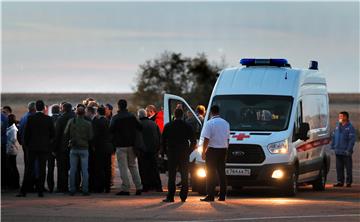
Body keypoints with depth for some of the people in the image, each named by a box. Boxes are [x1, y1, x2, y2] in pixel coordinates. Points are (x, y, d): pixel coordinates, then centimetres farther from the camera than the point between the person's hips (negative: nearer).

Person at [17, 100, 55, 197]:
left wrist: (26, 144, 11)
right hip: (44, 147, 0)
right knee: (42, 169, 3)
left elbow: (26, 133, -3)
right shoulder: (48, 119, -3)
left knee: (29, 169, 2)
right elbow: (53, 134, 2)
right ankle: (40, 191, 1)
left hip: (32, 147, 0)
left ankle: (23, 191, -1)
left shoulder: (31, 118, -6)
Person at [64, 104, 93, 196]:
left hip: (73, 148, 1)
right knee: (84, 170, 2)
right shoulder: (88, 124, -8)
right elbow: (90, 137, -5)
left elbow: (66, 133, -1)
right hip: (84, 148, -1)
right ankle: (85, 190, 0)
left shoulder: (71, 122, -5)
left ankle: (72, 190, 6)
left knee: (72, 170, 7)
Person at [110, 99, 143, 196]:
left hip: (121, 145, -4)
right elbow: (139, 127, 5)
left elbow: (111, 130, -12)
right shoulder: (132, 117, 3)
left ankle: (125, 188, -6)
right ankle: (139, 187, 8)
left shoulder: (115, 118, -9)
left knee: (123, 167, -2)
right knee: (133, 166, 12)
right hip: (132, 144, 4)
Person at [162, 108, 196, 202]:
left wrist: (166, 151, 11)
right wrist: (188, 151, 12)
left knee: (171, 176, 2)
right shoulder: (188, 126, 0)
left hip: (172, 153, 0)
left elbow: (163, 141, 2)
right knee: (184, 176, 7)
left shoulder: (168, 126, -1)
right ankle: (183, 196, 3)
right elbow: (193, 141, 2)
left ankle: (170, 196, -2)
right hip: (184, 154, 1)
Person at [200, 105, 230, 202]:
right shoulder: (225, 123, 9)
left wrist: (203, 152, -7)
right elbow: (227, 139, 13)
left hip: (212, 150, -5)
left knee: (210, 173, -2)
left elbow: (206, 139, -14)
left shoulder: (209, 123, -10)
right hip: (223, 150, 5)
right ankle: (222, 195, 10)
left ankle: (210, 195, -6)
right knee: (221, 173, 10)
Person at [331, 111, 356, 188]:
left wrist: (349, 150, -17)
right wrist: (333, 147, 10)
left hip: (346, 152, -6)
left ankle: (349, 182, 7)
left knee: (348, 167, 1)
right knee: (339, 167, 8)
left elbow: (352, 139, -11)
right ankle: (340, 182, 14)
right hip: (338, 151, 6)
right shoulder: (338, 126, 13)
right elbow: (334, 137, 18)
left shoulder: (350, 127, -7)